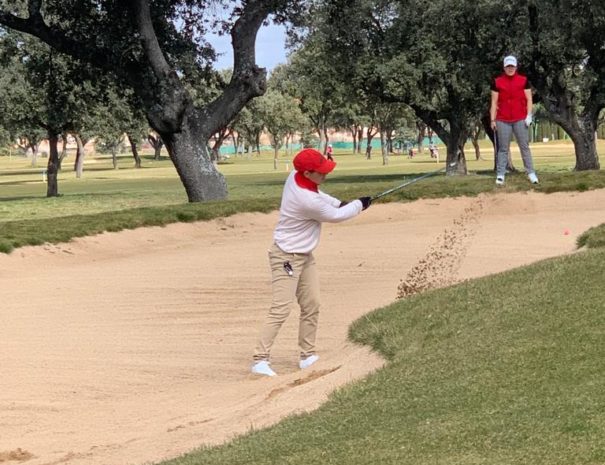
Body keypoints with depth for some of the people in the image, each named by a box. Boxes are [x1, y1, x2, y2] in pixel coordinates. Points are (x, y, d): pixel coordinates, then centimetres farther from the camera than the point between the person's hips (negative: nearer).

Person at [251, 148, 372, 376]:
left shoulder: (294, 176, -6)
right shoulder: (308, 201, -30)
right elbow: (335, 216, -12)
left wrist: (339, 203, 6)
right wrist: (359, 205, 3)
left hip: (305, 256, 10)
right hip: (286, 258, -10)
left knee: (311, 306, 12)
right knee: (280, 310, -13)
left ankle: (308, 355, 20)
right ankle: (260, 360, -13)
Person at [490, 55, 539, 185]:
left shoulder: (523, 80, 6)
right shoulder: (497, 82, 5)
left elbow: (529, 99, 5)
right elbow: (494, 102, 5)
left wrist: (529, 115, -6)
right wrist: (493, 120, 0)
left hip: (520, 119, 0)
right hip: (503, 120, 0)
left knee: (524, 146, 2)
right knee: (503, 148, 1)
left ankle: (531, 173, 3)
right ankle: (500, 175, 1)